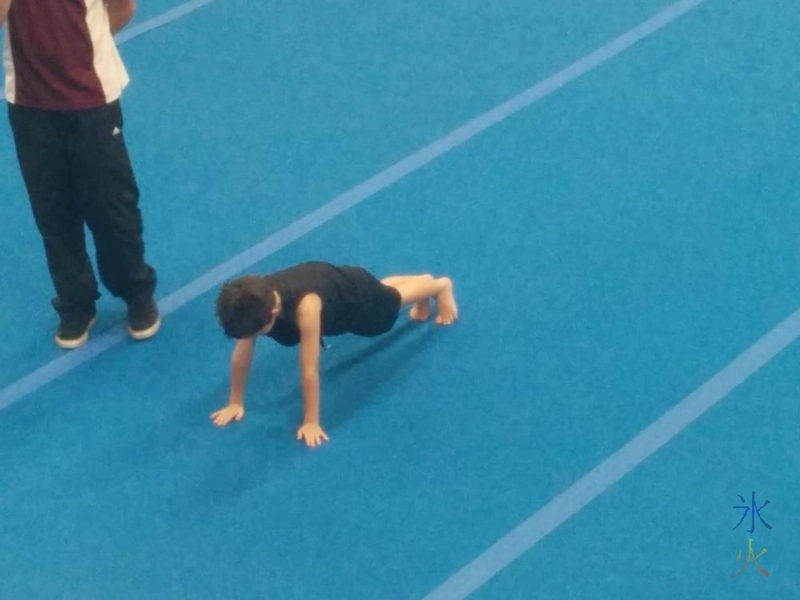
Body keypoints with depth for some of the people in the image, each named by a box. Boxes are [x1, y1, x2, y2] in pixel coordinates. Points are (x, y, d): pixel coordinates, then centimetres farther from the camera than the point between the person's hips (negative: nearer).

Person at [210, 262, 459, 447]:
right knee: (381, 289, 35)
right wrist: (236, 402, -16)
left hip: (353, 295, -5)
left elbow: (309, 370, -46)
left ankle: (440, 287, 59)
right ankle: (423, 279, 65)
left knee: (389, 301, 28)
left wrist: (311, 422, -38)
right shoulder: (255, 302, -36)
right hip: (323, 278, 5)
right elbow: (242, 353, -23)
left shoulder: (305, 307, -53)